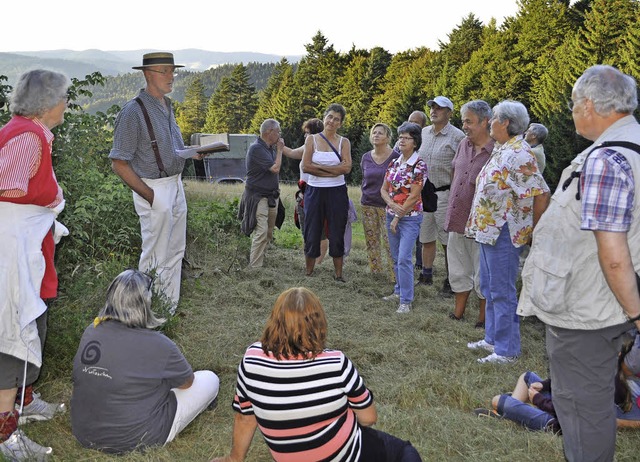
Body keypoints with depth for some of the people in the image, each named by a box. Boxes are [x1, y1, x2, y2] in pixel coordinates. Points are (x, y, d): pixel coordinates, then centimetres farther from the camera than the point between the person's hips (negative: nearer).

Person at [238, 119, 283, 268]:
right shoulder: (257, 148, -16)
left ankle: (259, 260, 22)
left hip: (271, 196, 9)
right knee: (261, 232, -15)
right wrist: (279, 150, -10)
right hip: (258, 196, -9)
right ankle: (255, 267, -12)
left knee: (268, 233, 11)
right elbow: (275, 168, -20)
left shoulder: (270, 148, 11)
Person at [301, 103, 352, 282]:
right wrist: (333, 171, -13)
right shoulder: (311, 139, 2)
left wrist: (319, 166, -14)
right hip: (315, 192, 0)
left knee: (337, 234, 6)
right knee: (312, 233, 7)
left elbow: (346, 167, -13)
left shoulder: (344, 142, 3)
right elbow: (305, 166, -10)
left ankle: (338, 273, 18)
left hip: (337, 193, 0)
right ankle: (308, 272, 20)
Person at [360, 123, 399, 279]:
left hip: (387, 206, -5)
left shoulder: (395, 157, -7)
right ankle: (375, 270, 21)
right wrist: (365, 195, 15)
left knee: (389, 242, -7)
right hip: (368, 205, 5)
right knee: (371, 240, 9)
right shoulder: (366, 158, 7)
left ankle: (394, 275, 1)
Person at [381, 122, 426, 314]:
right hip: (391, 215, 7)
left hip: (410, 218, -7)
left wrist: (398, 217, -13)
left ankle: (406, 301, -7)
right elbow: (384, 189, 8)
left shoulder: (419, 165, -11)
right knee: (396, 258, 14)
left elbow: (414, 196, -15)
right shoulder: (394, 163, 8)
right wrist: (393, 205, -12)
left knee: (404, 259, -12)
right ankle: (400, 291, 28)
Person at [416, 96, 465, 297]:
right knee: (426, 238, 15)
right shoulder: (423, 133, 10)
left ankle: (450, 281, 9)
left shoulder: (457, 136, -9)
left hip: (445, 194, -6)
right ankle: (426, 275, 28)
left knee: (448, 241, 0)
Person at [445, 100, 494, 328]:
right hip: (456, 221, 7)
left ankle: (482, 318, 22)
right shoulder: (463, 145, 6)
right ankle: (458, 313, 32)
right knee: (458, 271, 18)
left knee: (482, 276, 7)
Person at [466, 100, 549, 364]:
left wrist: (533, 229, -14)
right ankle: (492, 339, 32)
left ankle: (507, 350, 9)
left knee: (502, 293, -2)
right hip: (487, 231, 10)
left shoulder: (518, 154, -19)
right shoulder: (501, 150, 13)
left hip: (503, 233, -10)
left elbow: (541, 193, -24)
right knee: (489, 289, 19)